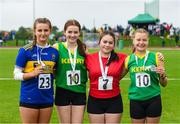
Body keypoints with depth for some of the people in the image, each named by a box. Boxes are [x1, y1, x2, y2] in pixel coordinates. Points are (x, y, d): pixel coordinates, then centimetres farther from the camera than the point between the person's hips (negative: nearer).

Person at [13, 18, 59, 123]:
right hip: (29, 99, -4)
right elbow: (16, 75, -7)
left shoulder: (54, 52, 5)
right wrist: (33, 73, -21)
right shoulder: (26, 51, -7)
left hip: (47, 99, 4)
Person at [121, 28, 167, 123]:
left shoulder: (156, 57, -3)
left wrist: (162, 75, -17)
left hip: (153, 100, -1)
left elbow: (164, 84, 2)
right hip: (136, 101, 1)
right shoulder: (129, 59, 0)